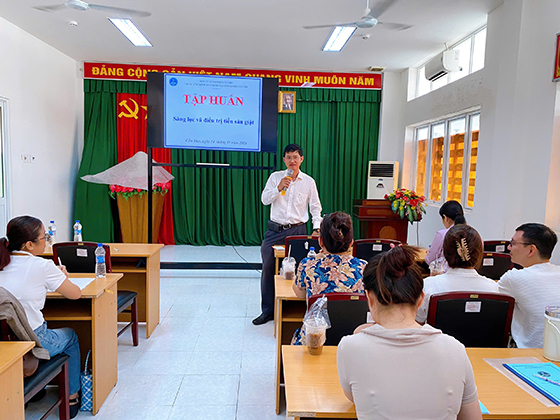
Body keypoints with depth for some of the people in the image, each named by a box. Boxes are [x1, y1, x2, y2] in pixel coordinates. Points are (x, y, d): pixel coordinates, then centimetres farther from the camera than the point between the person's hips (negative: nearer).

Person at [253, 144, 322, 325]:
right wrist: (278, 188, -15)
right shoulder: (275, 177, 6)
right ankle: (268, 310, 11)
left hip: (297, 230, -1)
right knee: (268, 268, -1)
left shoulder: (309, 181, 5)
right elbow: (264, 200, 0)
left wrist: (317, 228, -4)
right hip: (275, 230, 1)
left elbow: (315, 207, 8)